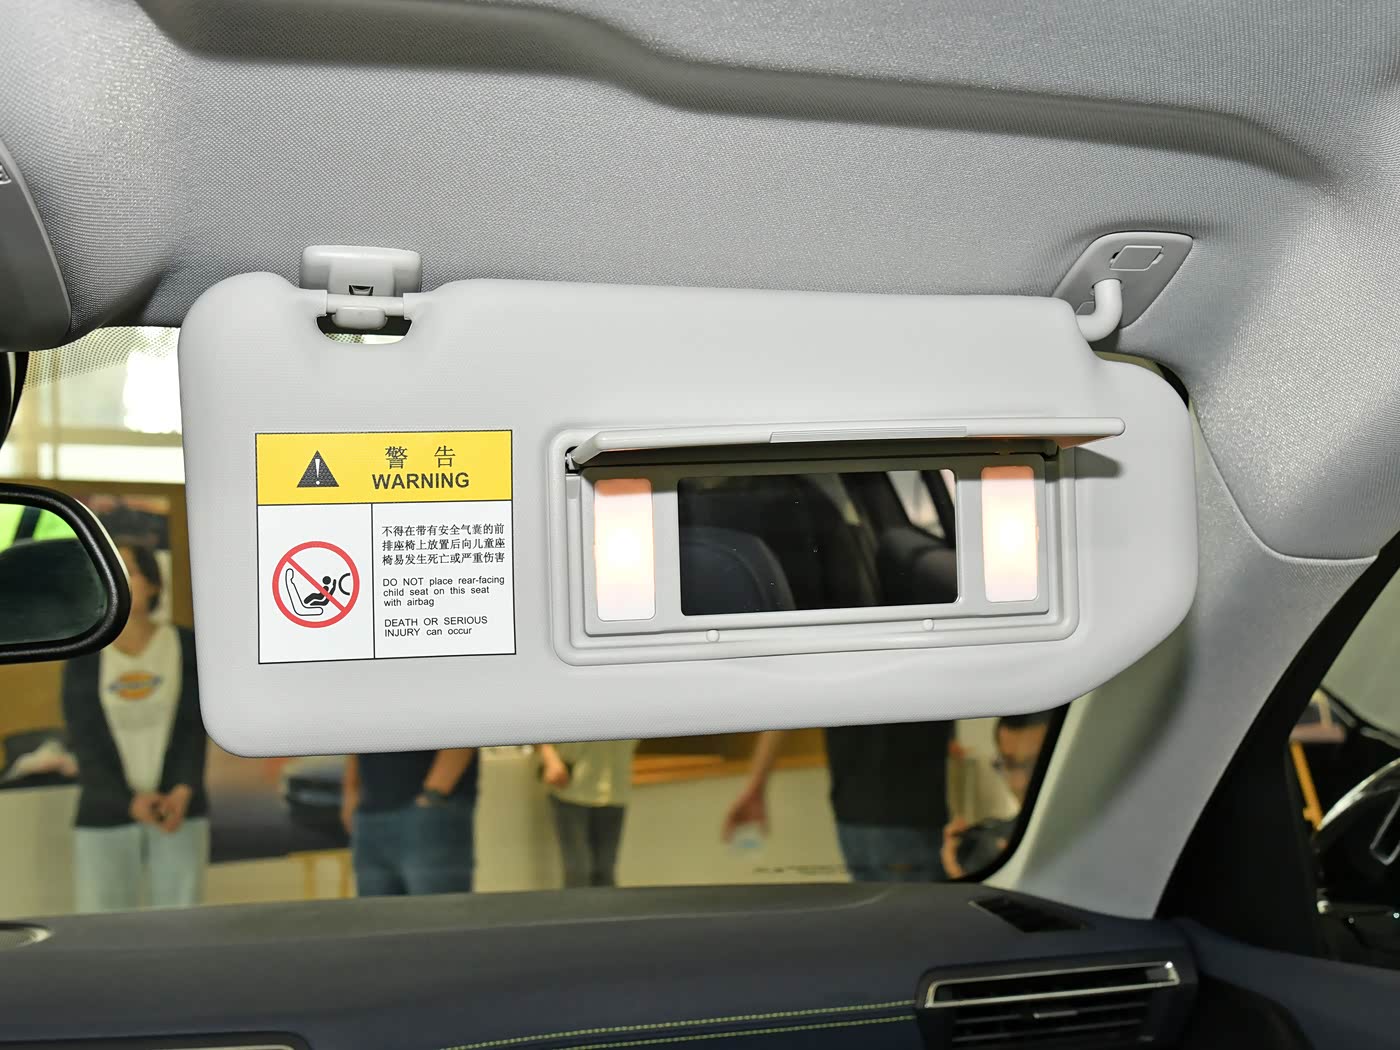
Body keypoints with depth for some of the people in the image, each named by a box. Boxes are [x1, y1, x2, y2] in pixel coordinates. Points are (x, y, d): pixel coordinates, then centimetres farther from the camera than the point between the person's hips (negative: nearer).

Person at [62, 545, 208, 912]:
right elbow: (85, 745, -4)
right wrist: (130, 800, -19)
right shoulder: (83, 659, 2)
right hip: (105, 819, 0)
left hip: (180, 813, 0)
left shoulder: (185, 647, 1)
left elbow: (194, 729, -3)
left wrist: (183, 792, -20)